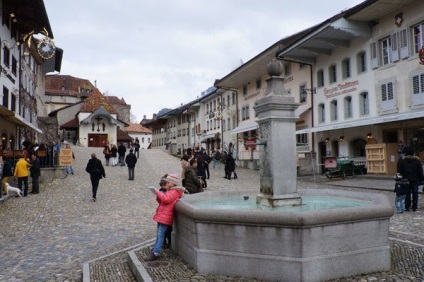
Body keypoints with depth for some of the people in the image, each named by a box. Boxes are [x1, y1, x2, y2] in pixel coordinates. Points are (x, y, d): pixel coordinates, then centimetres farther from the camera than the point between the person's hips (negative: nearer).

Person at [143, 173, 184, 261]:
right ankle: (155, 249, 27)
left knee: (160, 235, -11)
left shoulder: (174, 192, -12)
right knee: (159, 234, 17)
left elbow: (166, 199, -27)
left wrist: (158, 192, -18)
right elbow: (161, 201, 21)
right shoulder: (169, 191, 20)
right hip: (162, 216, 10)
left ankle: (155, 253, -12)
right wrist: (158, 196, 1)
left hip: (165, 217, -10)